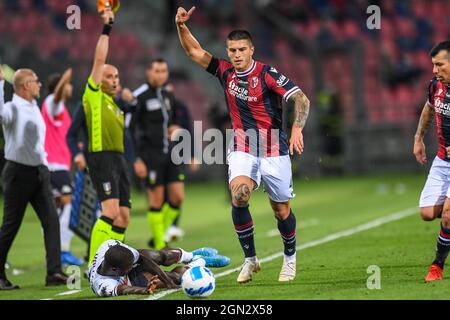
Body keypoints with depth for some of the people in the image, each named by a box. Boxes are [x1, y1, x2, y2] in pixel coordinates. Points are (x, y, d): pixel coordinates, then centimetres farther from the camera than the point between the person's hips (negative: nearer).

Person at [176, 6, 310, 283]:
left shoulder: (267, 74, -13)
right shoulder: (225, 72, 0)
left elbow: (301, 99, -18)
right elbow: (194, 51, 7)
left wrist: (297, 129, -33)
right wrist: (181, 26, -9)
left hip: (274, 150, -2)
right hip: (242, 149, 2)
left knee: (281, 210, 5)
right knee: (239, 196, -23)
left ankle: (290, 258, 32)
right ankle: (250, 259, -11)